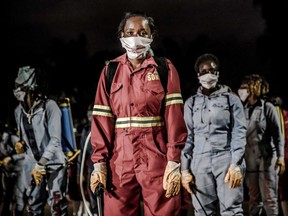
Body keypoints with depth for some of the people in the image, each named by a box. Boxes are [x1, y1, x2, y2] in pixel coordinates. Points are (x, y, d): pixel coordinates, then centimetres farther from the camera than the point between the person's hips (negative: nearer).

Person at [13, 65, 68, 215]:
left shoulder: (49, 106, -16)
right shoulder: (19, 111, 2)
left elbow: (55, 140, -19)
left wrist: (41, 164, -23)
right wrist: (21, 145, -4)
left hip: (53, 163, -6)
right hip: (33, 165, 6)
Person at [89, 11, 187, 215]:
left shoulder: (165, 69, 5)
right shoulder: (110, 71, 11)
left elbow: (174, 116, -2)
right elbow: (102, 118, 6)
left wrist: (174, 161, -11)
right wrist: (99, 162, -3)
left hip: (157, 158, -2)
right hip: (120, 158, 2)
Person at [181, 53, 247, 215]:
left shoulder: (231, 99, 9)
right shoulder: (191, 103, 16)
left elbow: (239, 133, 0)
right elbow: (188, 136, 12)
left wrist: (235, 164, -12)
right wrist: (185, 169, 3)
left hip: (227, 159, -2)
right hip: (200, 162, 3)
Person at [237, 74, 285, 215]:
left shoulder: (268, 108, -1)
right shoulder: (243, 110, 8)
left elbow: (277, 134, -2)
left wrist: (281, 156, -10)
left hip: (267, 159, -4)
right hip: (250, 161, 4)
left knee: (269, 198, -5)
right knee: (254, 199, 7)